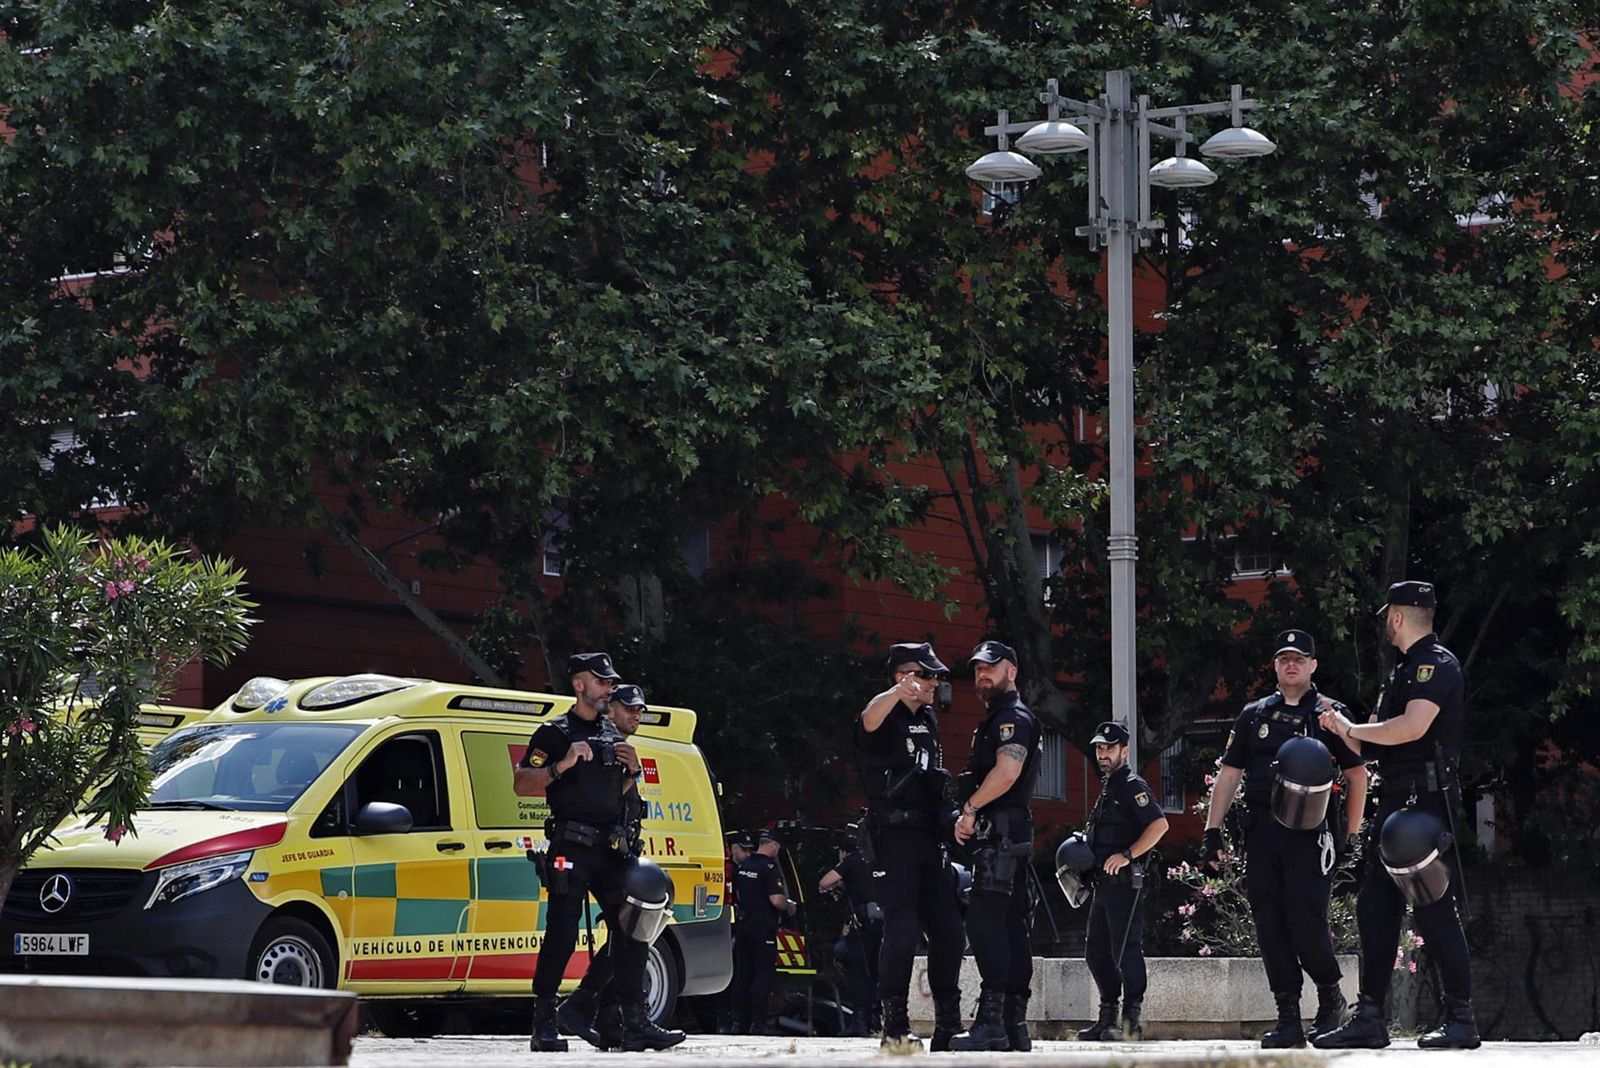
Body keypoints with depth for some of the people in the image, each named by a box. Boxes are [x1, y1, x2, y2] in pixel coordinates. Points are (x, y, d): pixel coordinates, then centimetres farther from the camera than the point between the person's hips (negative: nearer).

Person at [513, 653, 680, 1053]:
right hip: (570, 849, -6)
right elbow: (522, 785, -7)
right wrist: (562, 765, -20)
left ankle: (635, 1024, 1)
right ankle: (544, 1026, -6)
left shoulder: (613, 736, 21)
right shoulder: (554, 734, 1)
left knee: (632, 930, 0)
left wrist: (632, 771, 10)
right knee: (561, 935, -10)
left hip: (611, 850, 6)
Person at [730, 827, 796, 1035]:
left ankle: (739, 1022, 13)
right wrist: (790, 907, -2)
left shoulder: (743, 866, 11)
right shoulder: (770, 868, -14)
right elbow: (776, 899, -21)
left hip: (743, 924, 8)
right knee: (764, 974, -5)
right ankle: (758, 1023, -10)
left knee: (743, 974, 12)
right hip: (763, 926, -8)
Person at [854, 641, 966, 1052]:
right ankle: (894, 1026, -12)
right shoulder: (887, 720, -6)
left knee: (949, 932, 7)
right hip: (893, 836, -8)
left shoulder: (928, 721, 19)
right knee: (902, 930, -14)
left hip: (929, 837, 8)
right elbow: (870, 719, -33)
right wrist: (900, 691, -53)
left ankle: (948, 1025, 15)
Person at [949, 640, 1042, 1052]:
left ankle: (991, 1019, -24)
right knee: (1010, 925, 8)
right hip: (1005, 835, 11)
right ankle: (1015, 1025, 8)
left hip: (1001, 831, -11)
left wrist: (970, 809, -13)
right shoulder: (997, 719, 25)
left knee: (984, 919, -17)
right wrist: (972, 817, 15)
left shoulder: (1013, 717, -8)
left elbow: (1006, 773, -22)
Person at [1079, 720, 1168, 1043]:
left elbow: (1159, 825, -20)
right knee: (1095, 951, 12)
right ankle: (1107, 1019, 18)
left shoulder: (1133, 786, -8)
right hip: (1104, 883, 10)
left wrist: (1127, 855, -22)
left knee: (1126, 950, -11)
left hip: (1124, 882, -10)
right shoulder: (1107, 788, 22)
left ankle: (1131, 1020, -12)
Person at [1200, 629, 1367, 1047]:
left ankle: (1331, 998, 9)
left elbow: (1357, 773, 6)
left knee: (1305, 920, -14)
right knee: (1270, 924, -1)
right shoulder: (1254, 715, 16)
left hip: (1311, 830, -4)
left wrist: (1350, 834, -1)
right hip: (1262, 832, 4)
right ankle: (1288, 1018, 3)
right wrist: (1212, 831, 7)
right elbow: (1228, 773, 15)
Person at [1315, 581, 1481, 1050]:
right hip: (1395, 800, 10)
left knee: (1434, 907, -9)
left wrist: (1353, 729, -10)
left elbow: (1412, 727, -23)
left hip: (1427, 799, -10)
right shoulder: (1404, 669, 22)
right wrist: (1342, 728, 10)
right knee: (1374, 907, 7)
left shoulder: (1437, 664, -8)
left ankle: (1461, 1019, -6)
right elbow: (1379, 746, 25)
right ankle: (1369, 1019, 9)